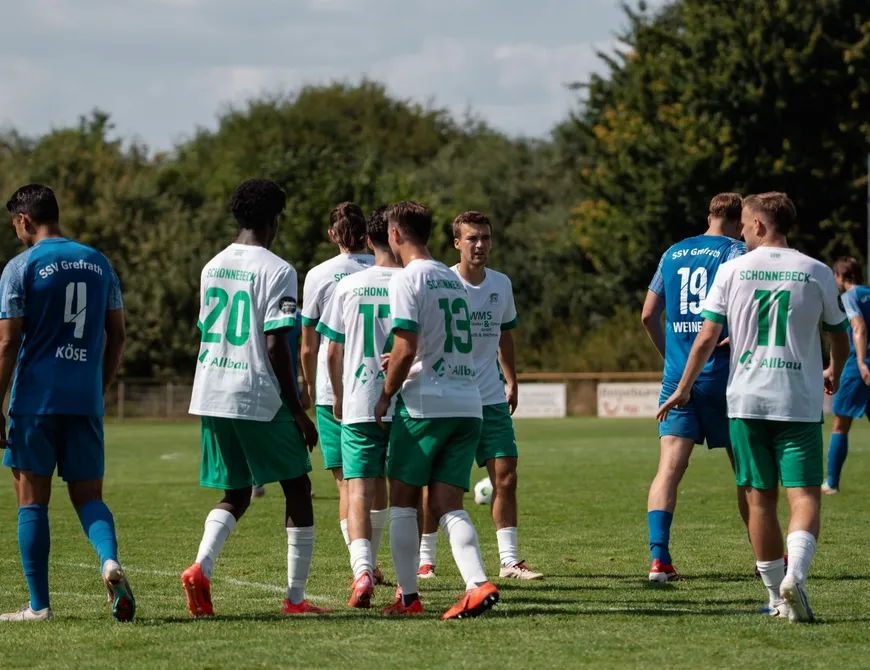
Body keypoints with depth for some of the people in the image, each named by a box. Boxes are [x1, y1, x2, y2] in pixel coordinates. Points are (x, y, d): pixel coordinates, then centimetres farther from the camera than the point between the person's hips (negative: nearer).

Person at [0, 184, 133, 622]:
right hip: (85, 401, 4)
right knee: (88, 495, 10)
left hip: (35, 401, -4)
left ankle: (38, 606, 4)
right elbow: (117, 336, 12)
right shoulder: (98, 263, 10)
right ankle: (110, 561, -20)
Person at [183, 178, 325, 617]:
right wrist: (298, 413, -11)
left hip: (211, 396, 6)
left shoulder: (212, 267, 10)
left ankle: (201, 568, -10)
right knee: (297, 489, 8)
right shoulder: (277, 271, -11)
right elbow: (275, 346, -16)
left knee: (235, 494, 16)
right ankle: (296, 596, 7)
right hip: (260, 397, -6)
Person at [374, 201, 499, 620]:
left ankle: (408, 596, 8)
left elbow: (406, 350, -15)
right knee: (448, 506, 4)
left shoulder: (407, 280, -8)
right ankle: (478, 584, -17)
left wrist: (386, 396, -3)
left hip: (424, 404, -6)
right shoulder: (453, 280, 17)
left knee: (403, 501, 7)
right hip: (468, 404, 6)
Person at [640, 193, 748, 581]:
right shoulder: (734, 251, -2)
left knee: (669, 468, -5)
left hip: (677, 375, 3)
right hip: (721, 373, -3)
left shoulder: (672, 254, 14)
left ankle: (659, 557, -19)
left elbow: (648, 315, 17)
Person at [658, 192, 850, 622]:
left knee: (761, 498, 8)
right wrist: (833, 375, 35)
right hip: (800, 401, -1)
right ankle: (795, 575, -28)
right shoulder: (817, 272, 4)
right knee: (804, 495, -4)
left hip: (746, 400, 1)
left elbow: (707, 337, 0)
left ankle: (777, 596, 12)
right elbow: (841, 342, 14)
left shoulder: (732, 270, 1)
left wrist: (683, 388, 12)